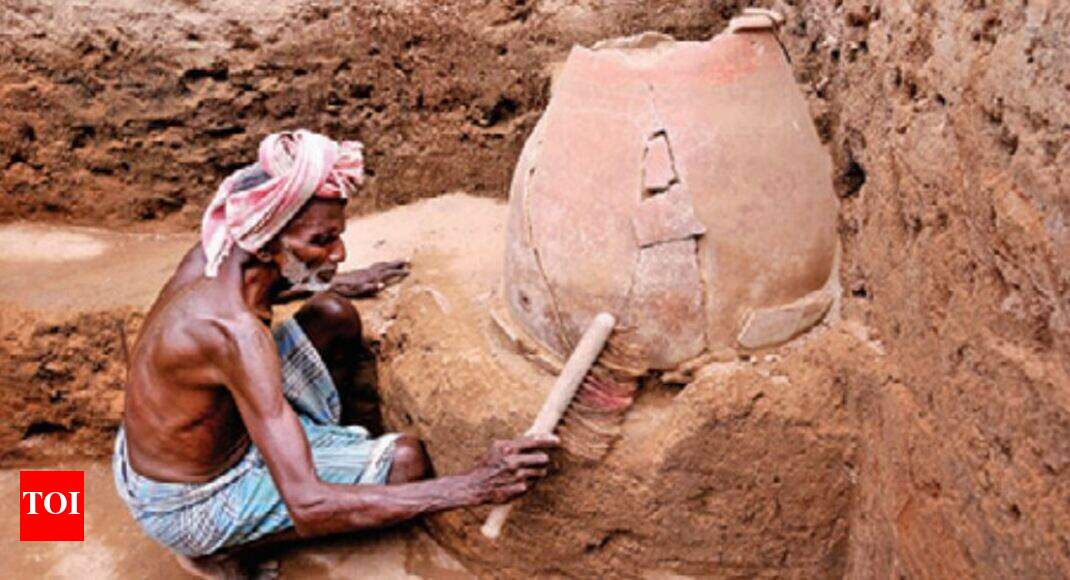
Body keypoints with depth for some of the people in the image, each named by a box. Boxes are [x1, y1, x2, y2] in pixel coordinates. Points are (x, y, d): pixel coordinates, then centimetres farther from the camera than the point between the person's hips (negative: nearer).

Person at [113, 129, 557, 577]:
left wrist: (339, 284, 20)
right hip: (184, 510, -8)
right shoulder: (237, 333, -37)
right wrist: (474, 487, -41)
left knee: (334, 315, 3)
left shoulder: (217, 251, -11)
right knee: (404, 461, -20)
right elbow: (308, 508, -40)